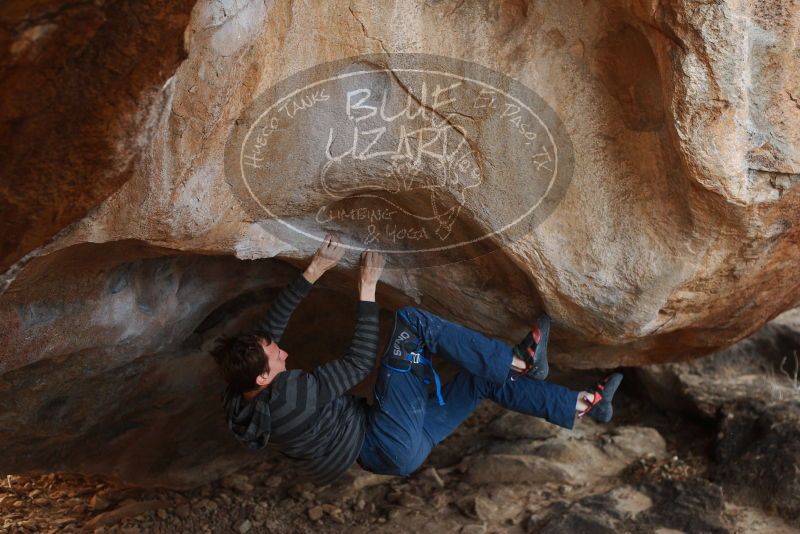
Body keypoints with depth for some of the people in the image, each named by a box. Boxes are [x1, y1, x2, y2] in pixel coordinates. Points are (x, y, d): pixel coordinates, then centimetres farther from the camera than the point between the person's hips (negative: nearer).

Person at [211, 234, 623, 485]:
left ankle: (581, 405, 22)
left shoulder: (242, 396, -4)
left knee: (479, 379, 11)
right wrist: (367, 287, -14)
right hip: (395, 448, -9)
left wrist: (316, 269, -1)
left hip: (383, 451, 9)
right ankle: (518, 362, -5)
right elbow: (361, 361, -21)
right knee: (410, 322, -18)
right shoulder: (286, 393, -30)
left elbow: (273, 320, 3)